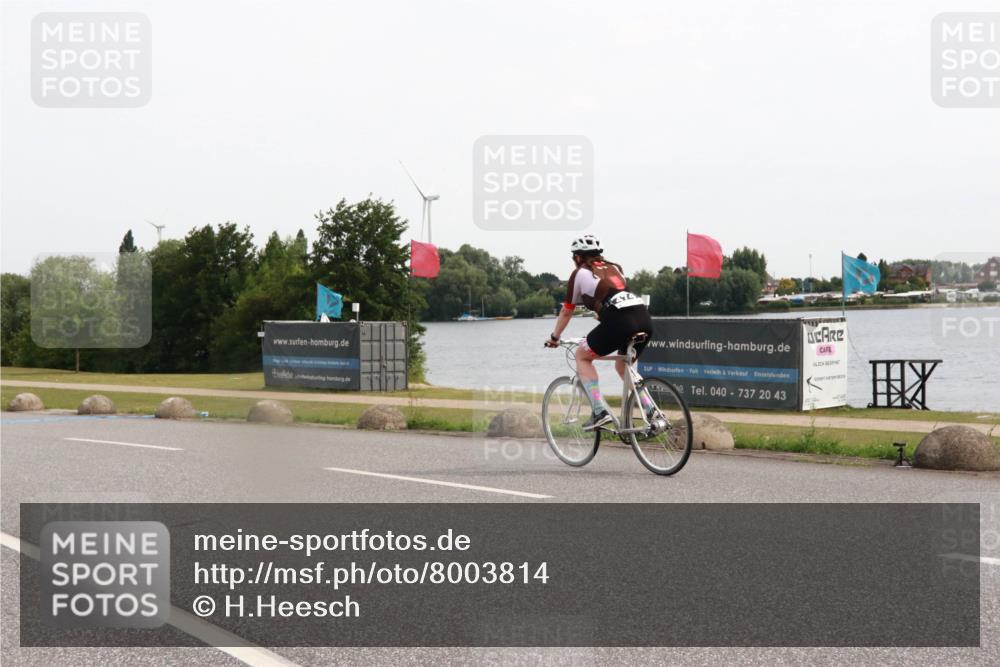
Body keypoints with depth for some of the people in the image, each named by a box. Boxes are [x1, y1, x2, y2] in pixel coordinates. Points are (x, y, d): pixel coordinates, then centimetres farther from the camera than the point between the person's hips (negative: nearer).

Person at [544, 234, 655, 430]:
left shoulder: (580, 273, 16)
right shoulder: (615, 268, 31)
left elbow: (566, 312, 24)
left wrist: (554, 337, 38)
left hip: (619, 321, -6)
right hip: (644, 318, 6)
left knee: (582, 356, 16)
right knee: (622, 366, 29)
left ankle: (600, 411, 2)